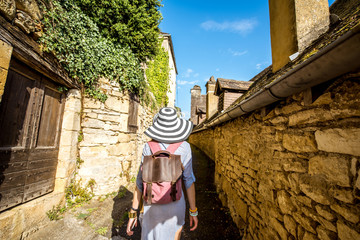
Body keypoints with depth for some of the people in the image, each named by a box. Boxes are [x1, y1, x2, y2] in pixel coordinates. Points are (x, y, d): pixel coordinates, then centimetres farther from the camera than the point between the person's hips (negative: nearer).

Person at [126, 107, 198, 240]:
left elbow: (141, 180, -10)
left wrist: (133, 213, -1)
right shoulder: (184, 146, -14)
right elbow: (189, 180, -13)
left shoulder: (149, 146, -11)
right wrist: (193, 211, -2)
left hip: (152, 205, 1)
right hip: (175, 204, -1)